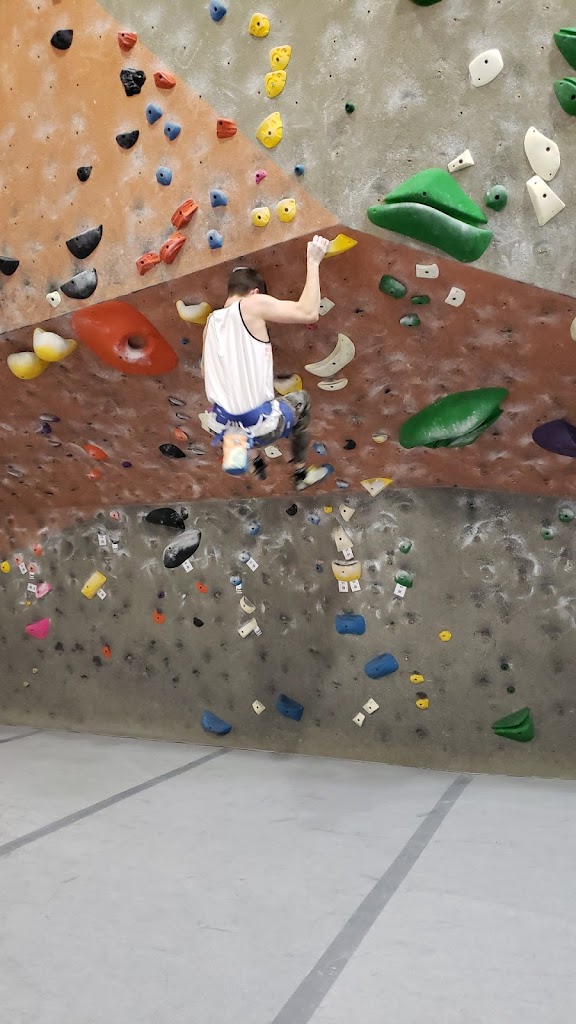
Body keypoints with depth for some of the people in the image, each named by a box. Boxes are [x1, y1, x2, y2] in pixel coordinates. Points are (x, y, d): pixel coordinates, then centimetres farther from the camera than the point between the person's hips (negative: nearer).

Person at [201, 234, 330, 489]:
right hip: (260, 428, -6)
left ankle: (238, 445, 35)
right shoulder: (253, 305, -9)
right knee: (301, 399, 30)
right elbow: (309, 313, -15)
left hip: (221, 427, 6)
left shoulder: (211, 321, 10)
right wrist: (313, 262, -5)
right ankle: (301, 474, 39)